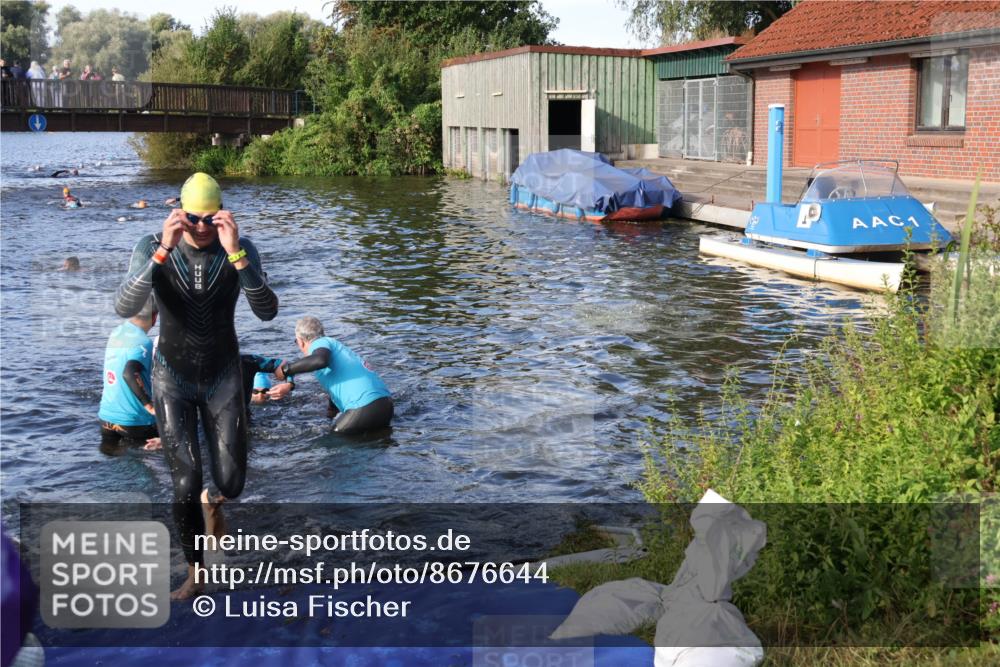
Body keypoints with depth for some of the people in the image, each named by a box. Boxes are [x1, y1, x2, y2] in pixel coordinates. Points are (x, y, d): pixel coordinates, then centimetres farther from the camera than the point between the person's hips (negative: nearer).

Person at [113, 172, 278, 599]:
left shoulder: (241, 249, -17)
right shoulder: (152, 247, -18)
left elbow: (267, 312, -31)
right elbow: (124, 310, -33)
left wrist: (235, 253, -43)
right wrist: (163, 251, -43)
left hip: (223, 375, 1)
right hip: (172, 376, -1)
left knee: (231, 484, 0)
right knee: (186, 485, -10)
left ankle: (220, 495, 42)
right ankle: (194, 575, 14)